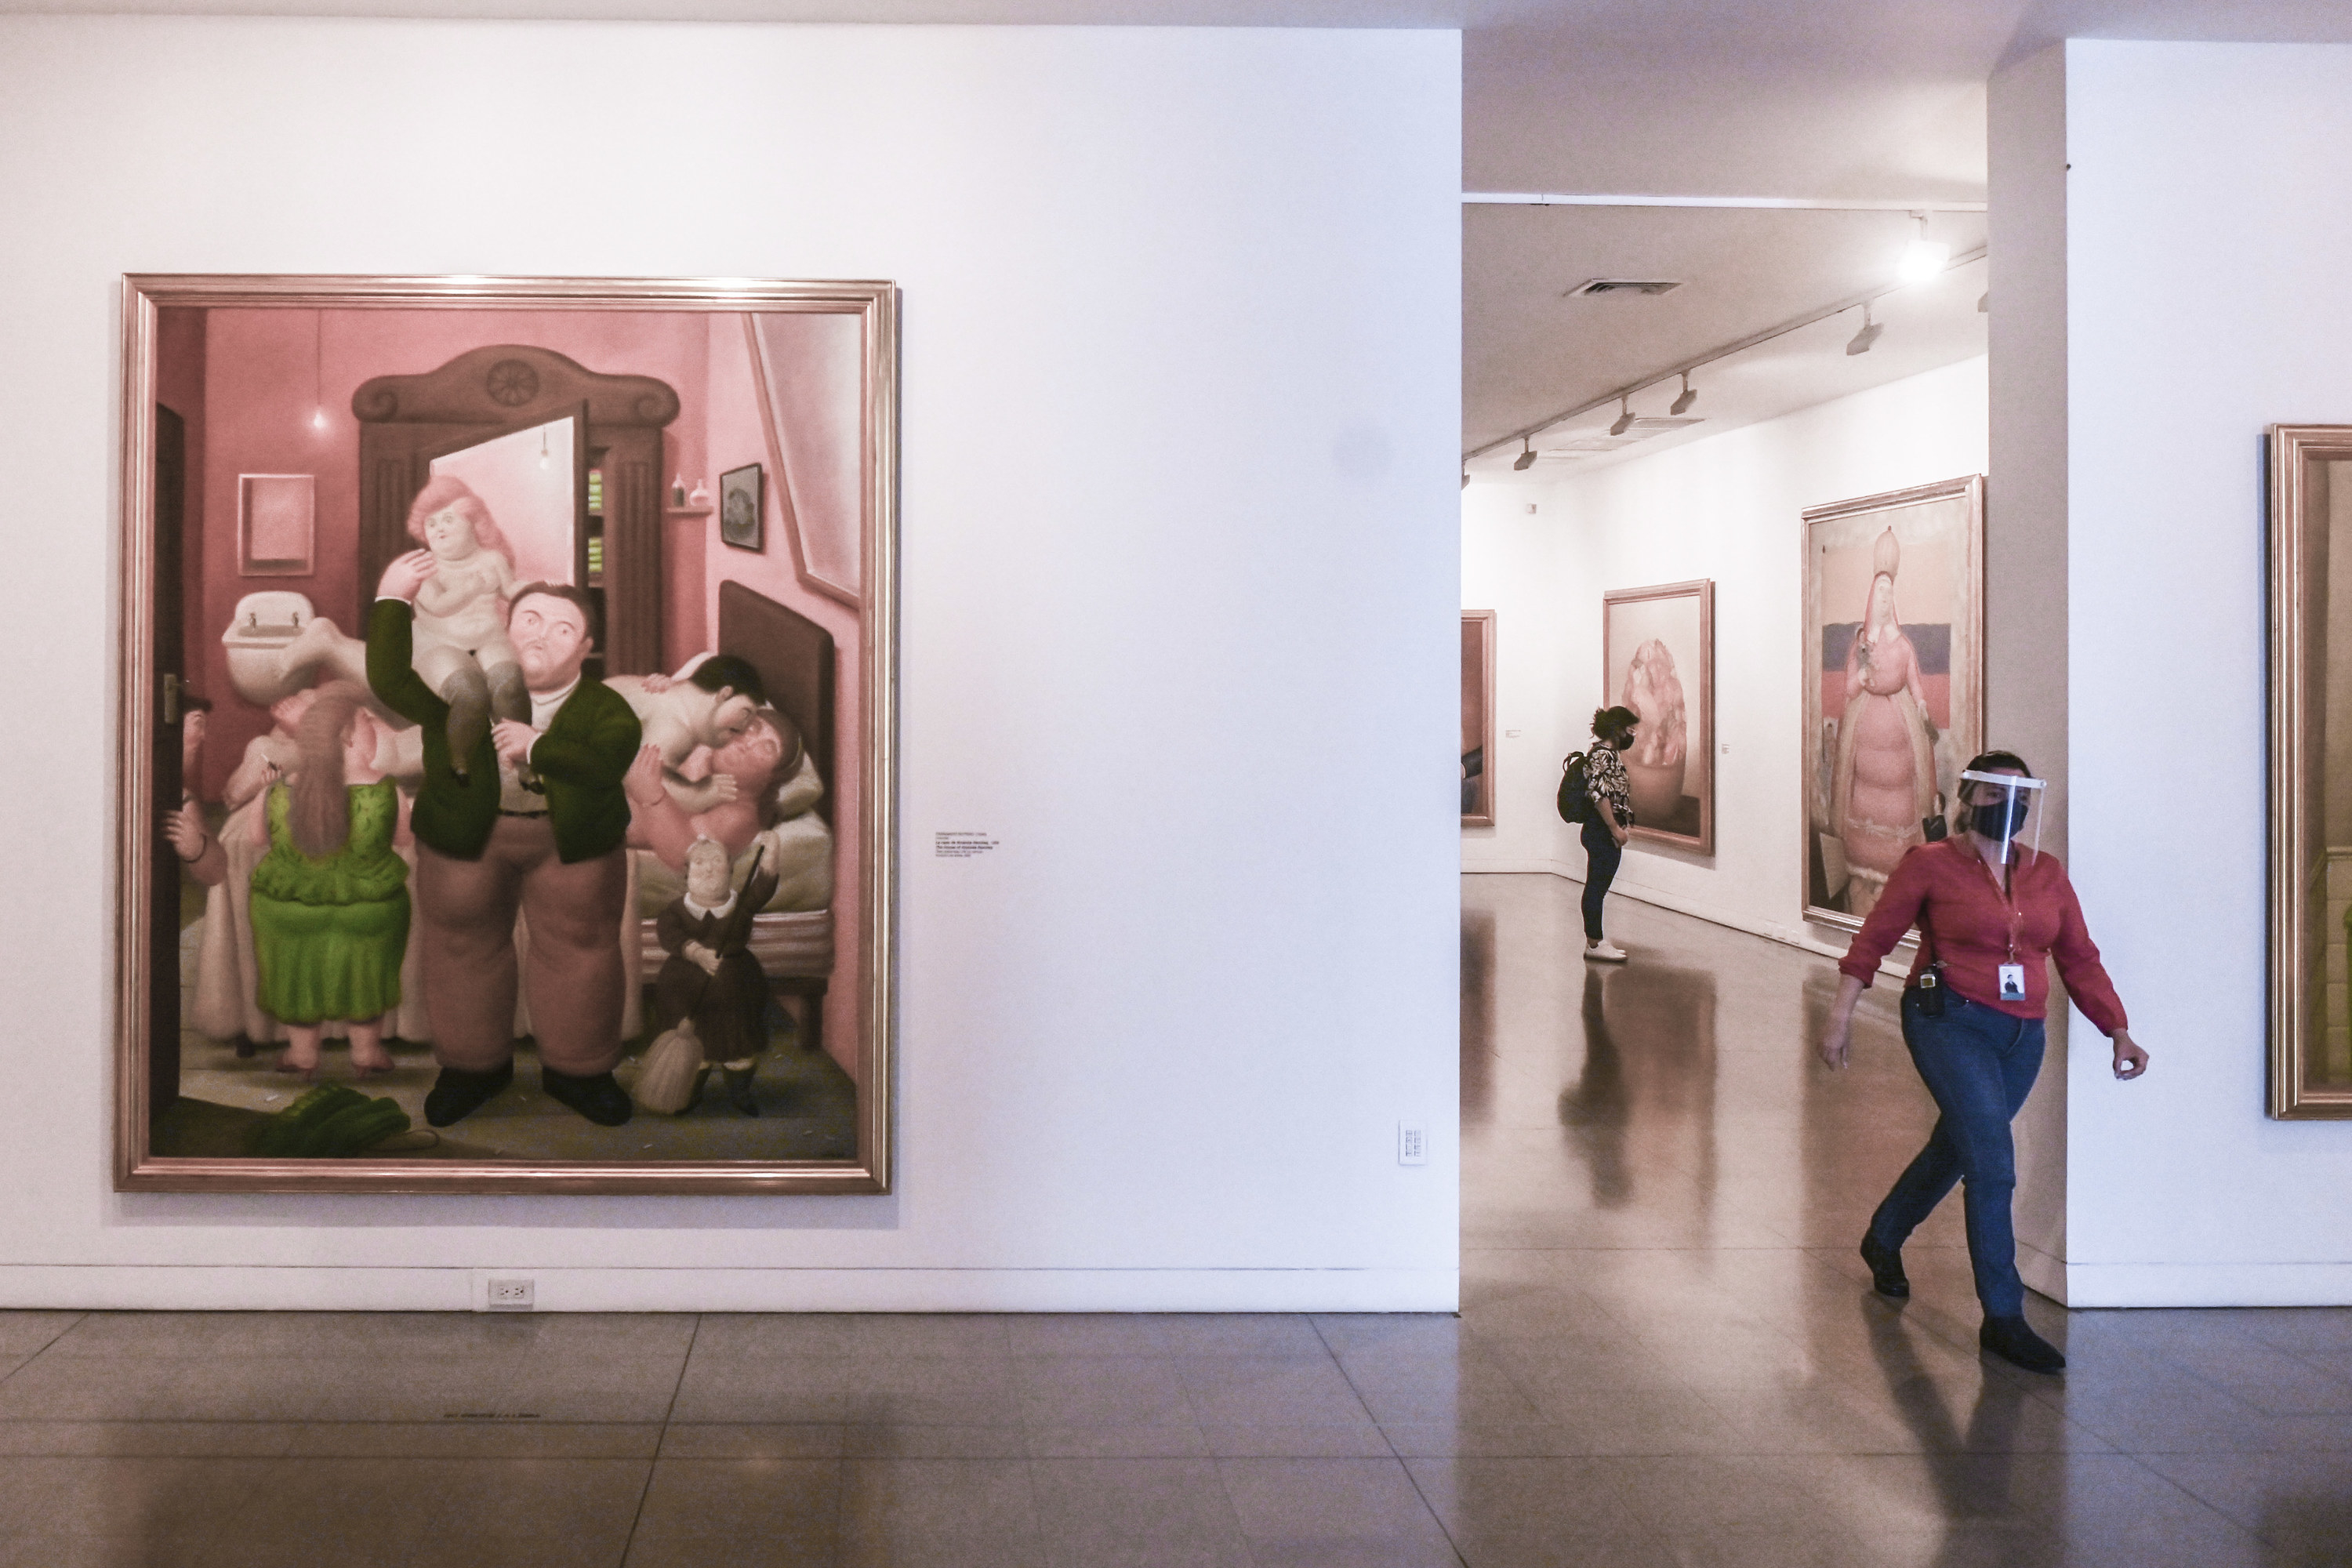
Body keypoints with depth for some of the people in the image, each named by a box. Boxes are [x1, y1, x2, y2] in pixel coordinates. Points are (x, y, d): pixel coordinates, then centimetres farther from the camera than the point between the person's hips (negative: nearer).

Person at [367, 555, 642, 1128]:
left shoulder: (601, 707, -8)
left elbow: (609, 762, -27)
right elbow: (390, 682, -20)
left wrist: (537, 746, -30)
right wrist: (391, 602, -18)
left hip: (571, 841, -1)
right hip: (464, 837, 1)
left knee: (579, 947, 8)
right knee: (464, 945, 13)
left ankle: (577, 1069, 28)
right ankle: (474, 1065, 34)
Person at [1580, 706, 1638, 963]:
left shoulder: (1612, 754, 17)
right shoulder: (1602, 754, -15)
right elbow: (1598, 794, -22)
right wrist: (1616, 829, -21)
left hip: (1608, 833, 10)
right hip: (1601, 832, -10)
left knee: (1598, 887, 13)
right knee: (1596, 887, -5)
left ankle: (1596, 941, 18)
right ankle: (1594, 943, -1)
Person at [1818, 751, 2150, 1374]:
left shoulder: (2047, 873, 8)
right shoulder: (1931, 864, -5)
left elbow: (2080, 960, 9)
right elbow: (1874, 938, -3)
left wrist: (2119, 1033, 2)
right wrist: (1841, 1016, -9)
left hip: (2021, 1037, 6)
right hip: (1950, 1024, -6)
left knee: (1955, 1150, 19)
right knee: (1993, 1162, -14)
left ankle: (1883, 1239, 45)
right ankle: (2003, 1318, -7)